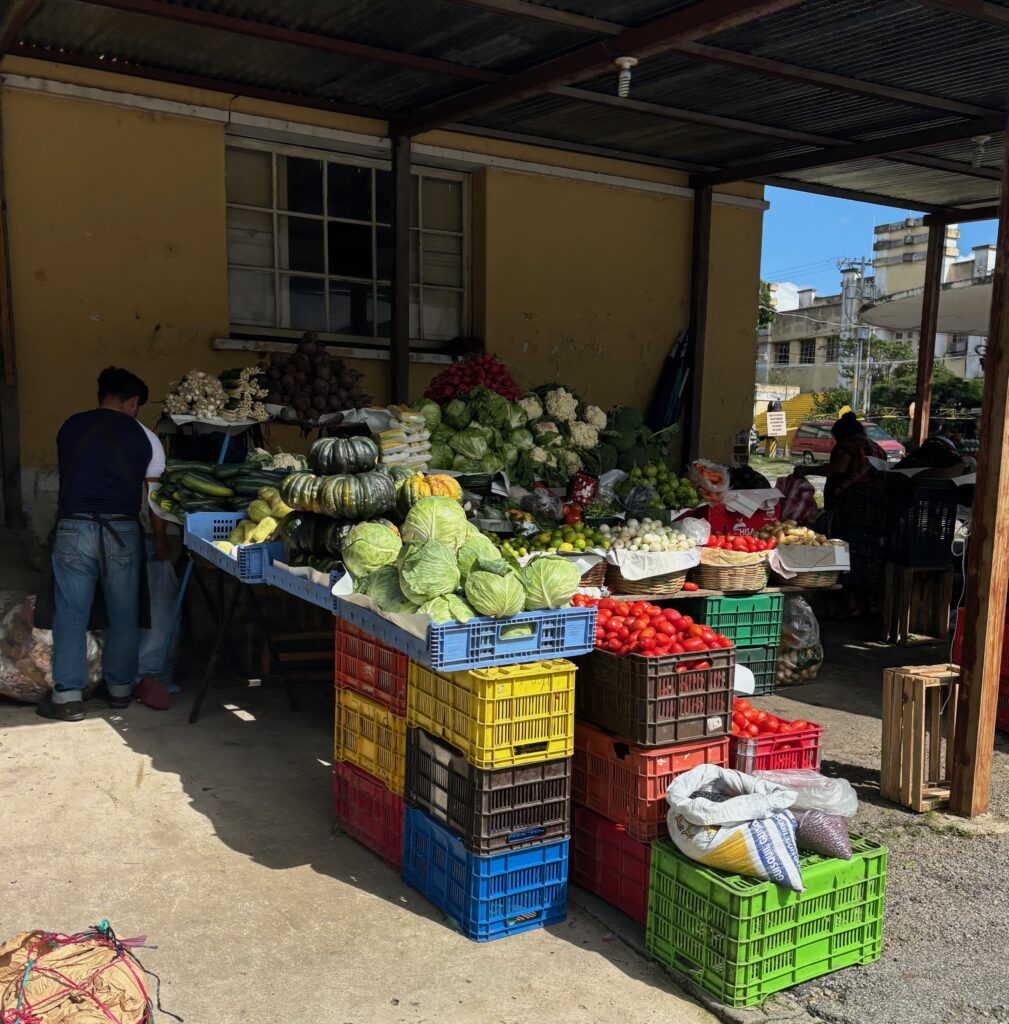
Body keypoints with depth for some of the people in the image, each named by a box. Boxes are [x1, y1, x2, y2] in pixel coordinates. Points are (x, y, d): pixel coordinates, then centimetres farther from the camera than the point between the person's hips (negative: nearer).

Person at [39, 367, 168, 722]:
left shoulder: (69, 428, 7)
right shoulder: (144, 437, 1)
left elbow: (69, 476, 16)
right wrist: (161, 541, 15)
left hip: (73, 529, 1)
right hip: (122, 532, -1)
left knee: (71, 615, 5)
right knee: (124, 616, 12)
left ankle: (68, 696, 5)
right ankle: (119, 688, 21)